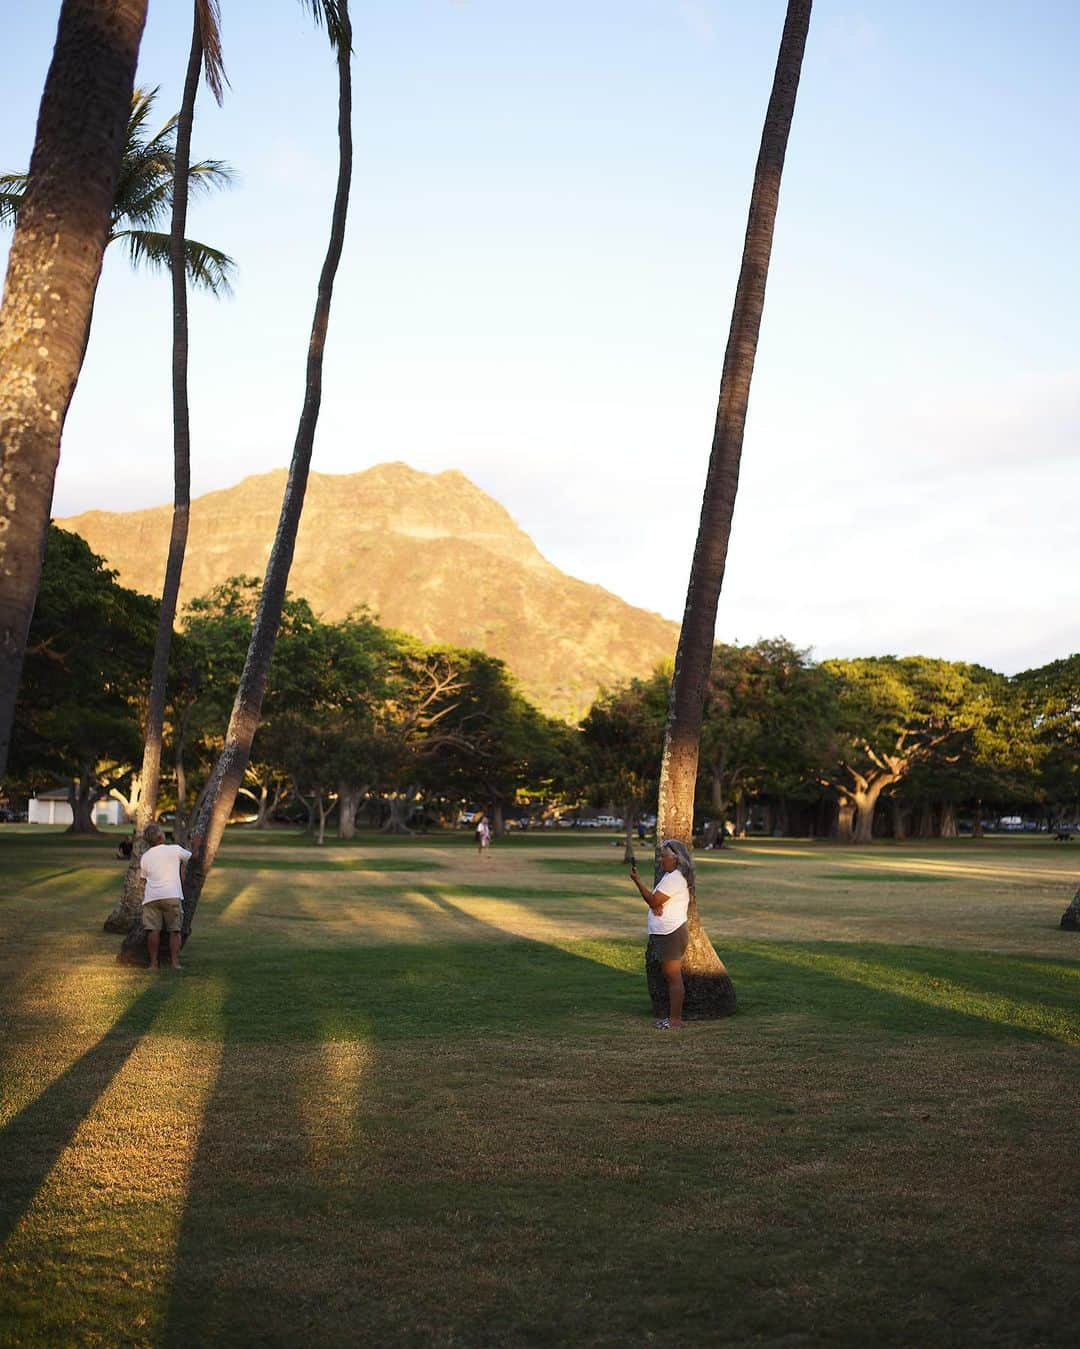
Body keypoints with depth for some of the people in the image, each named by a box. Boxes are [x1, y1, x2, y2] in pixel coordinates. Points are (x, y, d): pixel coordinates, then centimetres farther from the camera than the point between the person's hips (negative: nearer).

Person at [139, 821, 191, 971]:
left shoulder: (144, 857, 16)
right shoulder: (174, 849, 7)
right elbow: (190, 856, 23)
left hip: (151, 896, 2)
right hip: (172, 895, -2)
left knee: (153, 930, 2)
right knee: (174, 930, 4)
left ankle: (153, 963, 1)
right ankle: (175, 962, 2)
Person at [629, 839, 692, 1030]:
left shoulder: (675, 878, -16)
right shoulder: (670, 876, 18)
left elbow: (653, 901, -16)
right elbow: (655, 901, 14)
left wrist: (637, 880, -10)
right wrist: (656, 905, -10)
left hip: (671, 934, -11)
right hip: (664, 934, 11)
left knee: (673, 977, -7)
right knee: (669, 976, 14)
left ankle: (675, 1020, -4)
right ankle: (672, 1016, 20)